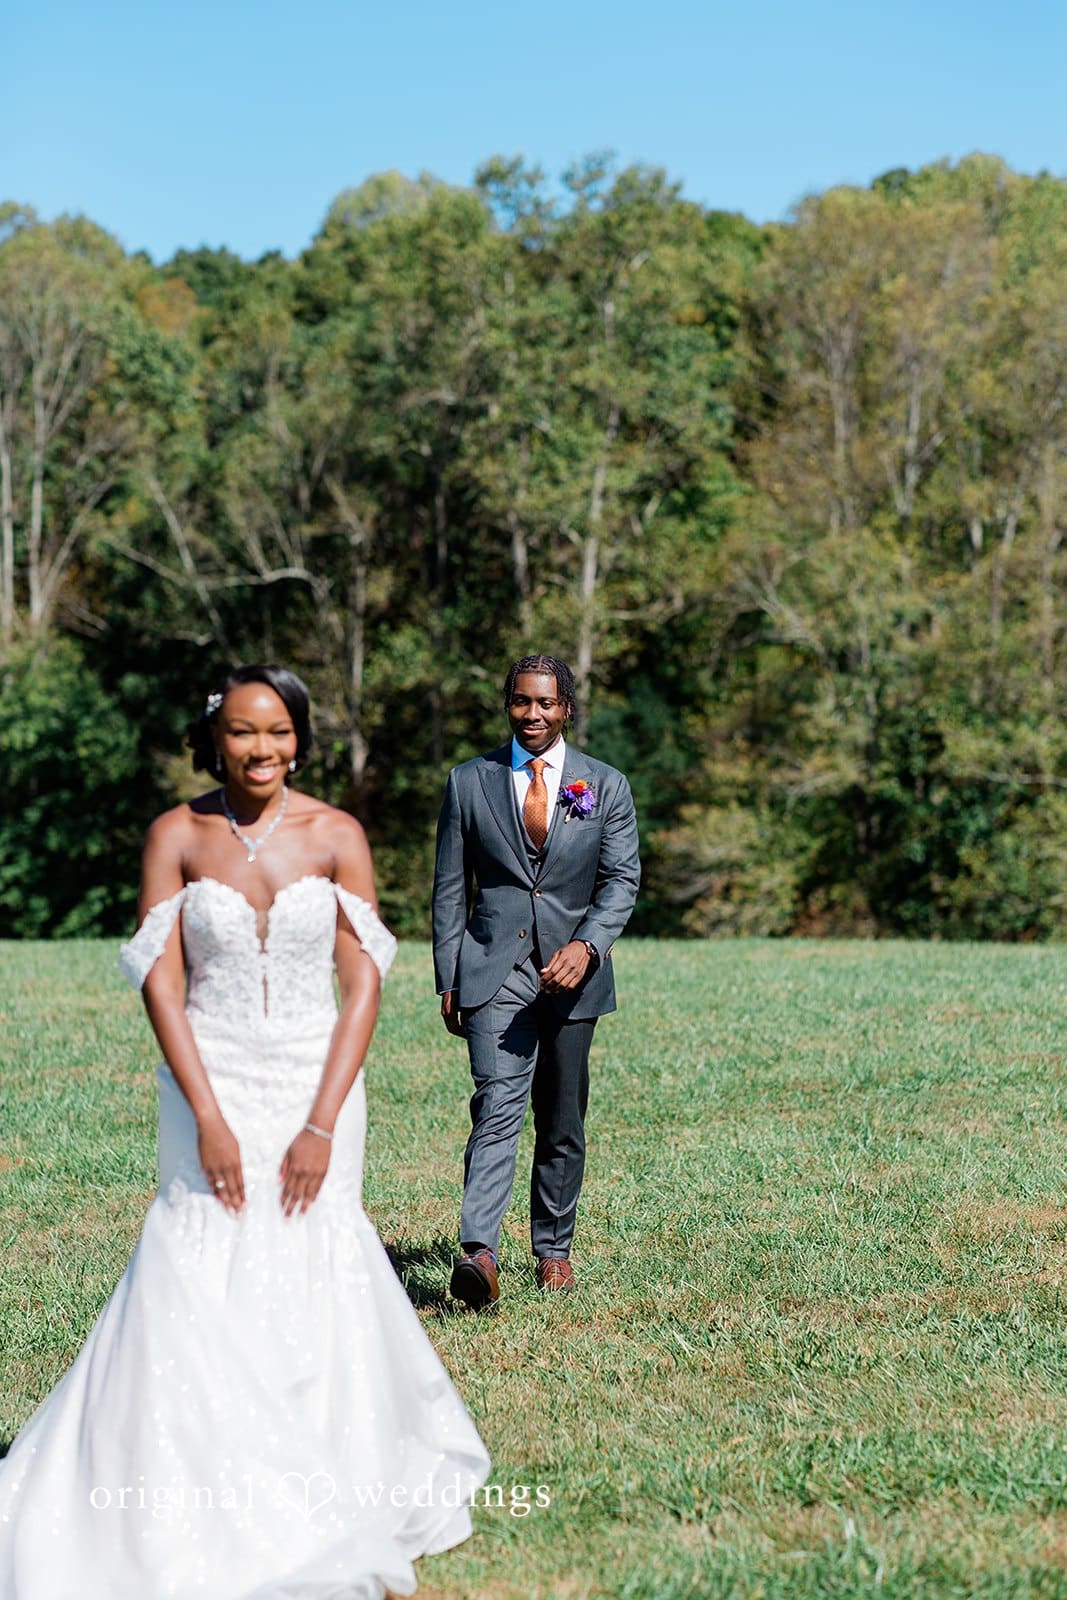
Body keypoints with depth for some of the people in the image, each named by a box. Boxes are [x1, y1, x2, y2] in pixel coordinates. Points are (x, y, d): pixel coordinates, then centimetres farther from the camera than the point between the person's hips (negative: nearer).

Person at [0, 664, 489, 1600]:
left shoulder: (336, 837, -1)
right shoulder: (177, 837, -1)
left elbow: (364, 984, -4)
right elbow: (160, 980, -4)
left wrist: (322, 1124, -12)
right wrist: (209, 1118, -12)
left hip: (317, 1081, 0)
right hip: (210, 1083, 0)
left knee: (312, 1274, -2)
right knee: (197, 1285, -6)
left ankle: (317, 1509, 12)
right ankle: (194, 1512, 3)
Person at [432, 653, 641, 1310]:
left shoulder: (606, 786, 5)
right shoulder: (470, 781, 4)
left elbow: (622, 879, -1)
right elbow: (451, 887, 7)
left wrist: (587, 945, -19)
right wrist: (448, 979, 2)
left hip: (572, 969, 2)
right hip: (493, 968, -2)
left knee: (564, 1125, 11)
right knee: (497, 1108, -18)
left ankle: (554, 1248, 26)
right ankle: (479, 1253, -29)